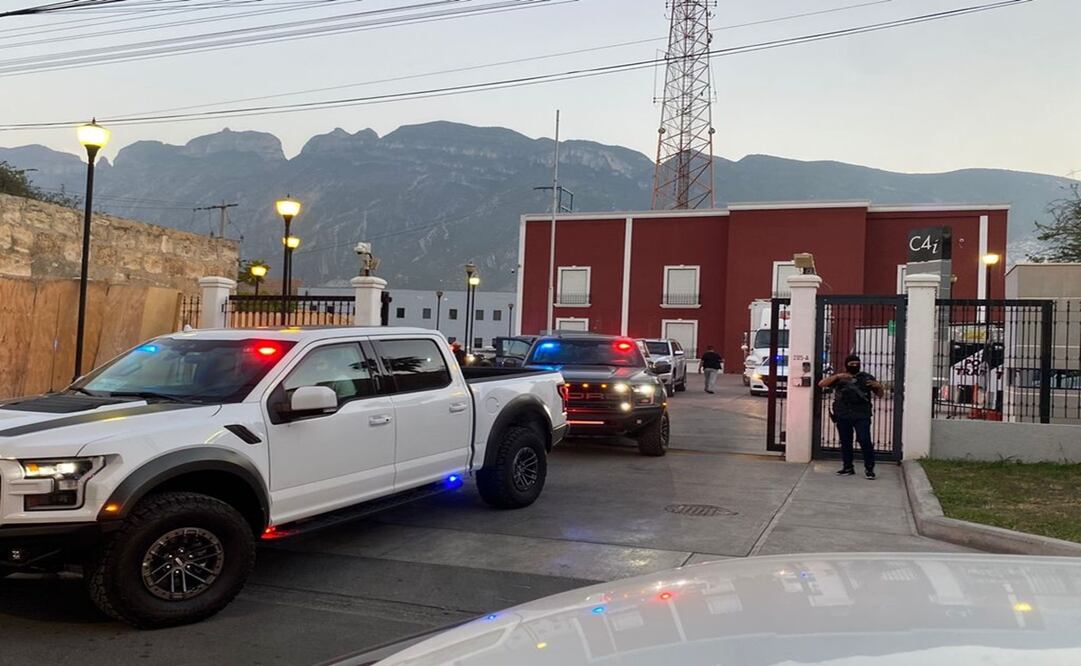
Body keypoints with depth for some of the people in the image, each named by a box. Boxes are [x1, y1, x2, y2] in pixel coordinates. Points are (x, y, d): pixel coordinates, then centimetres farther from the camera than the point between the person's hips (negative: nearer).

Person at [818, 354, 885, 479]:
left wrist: (879, 386, -11)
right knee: (845, 442, 8)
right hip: (843, 415, 2)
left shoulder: (867, 377, 9)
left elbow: (880, 394, 12)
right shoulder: (839, 377, 8)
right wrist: (837, 376, -16)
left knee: (865, 441, -10)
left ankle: (869, 468, 1)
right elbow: (821, 384, -5)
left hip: (861, 415, -1)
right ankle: (847, 467, 19)